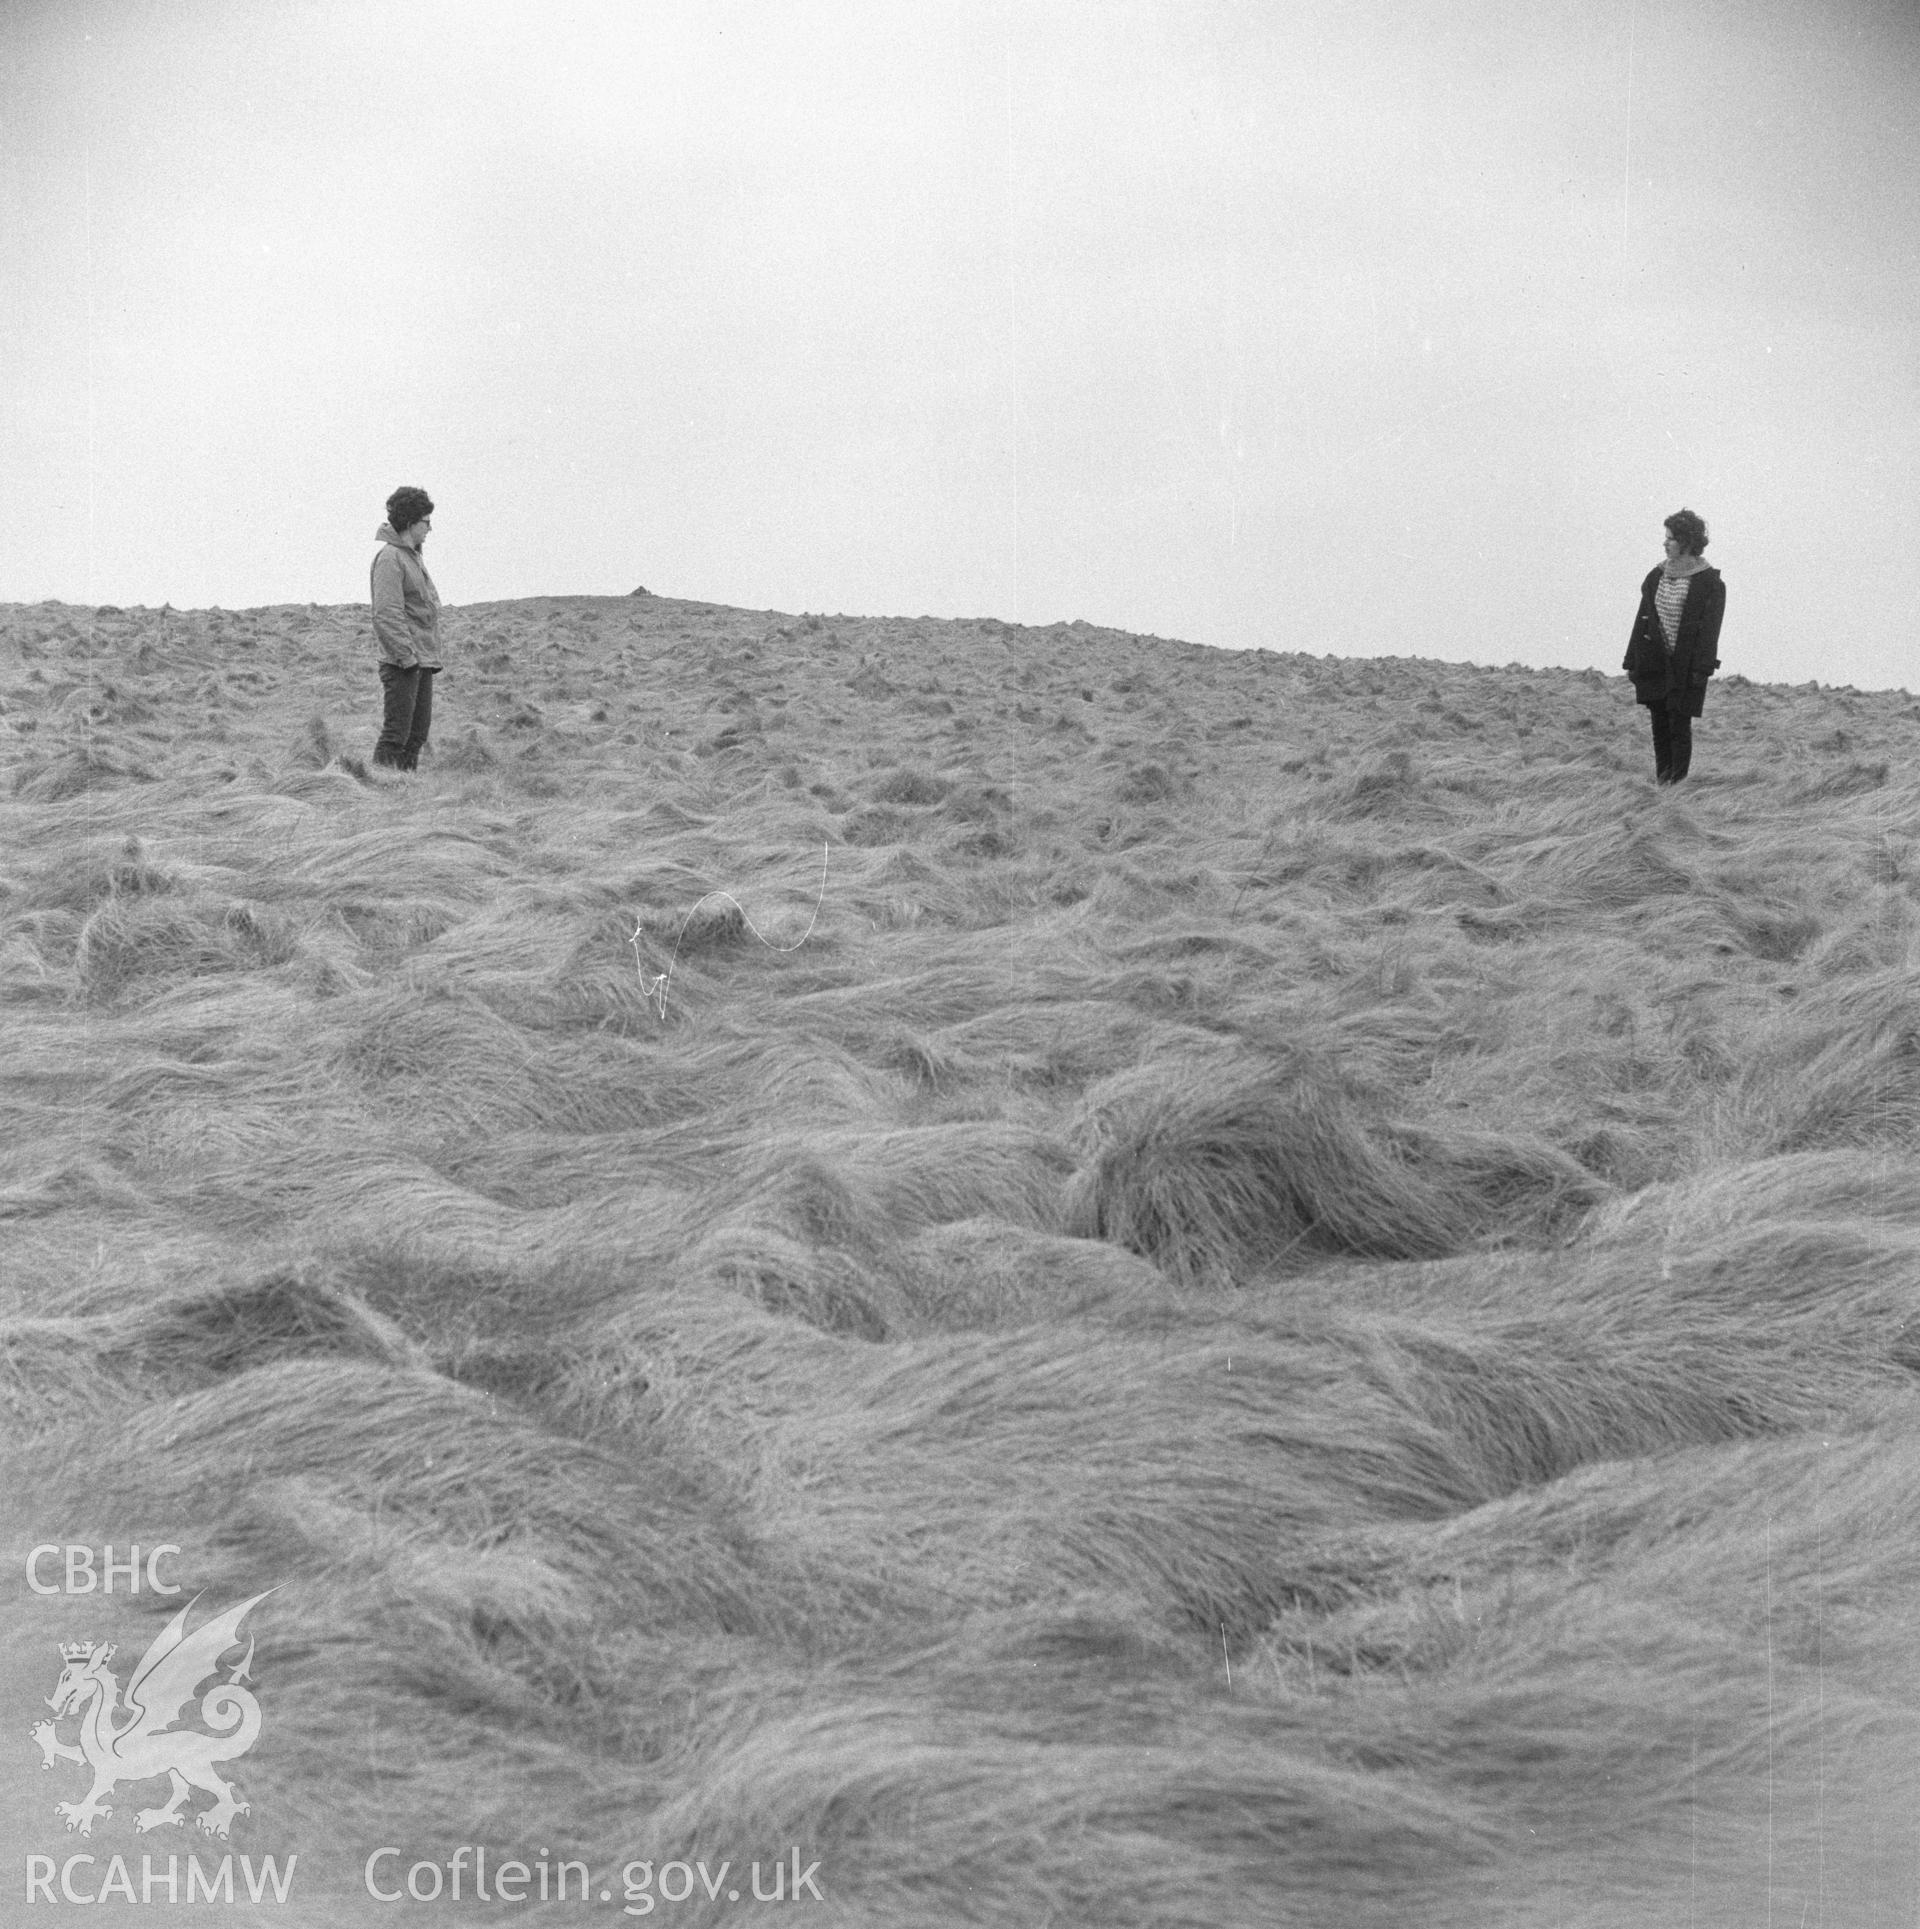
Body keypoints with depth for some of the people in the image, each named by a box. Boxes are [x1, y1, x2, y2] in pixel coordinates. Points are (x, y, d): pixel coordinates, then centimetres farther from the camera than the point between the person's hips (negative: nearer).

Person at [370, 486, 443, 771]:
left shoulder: (412, 555, 18)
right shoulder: (389, 557, -12)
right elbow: (387, 614, -18)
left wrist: (432, 656, 17)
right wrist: (406, 655, -21)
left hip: (422, 660, 10)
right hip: (402, 662, -10)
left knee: (418, 732, 11)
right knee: (396, 731, -10)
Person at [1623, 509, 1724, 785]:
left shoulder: (1710, 582, -9)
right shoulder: (1656, 576, 7)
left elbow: (1709, 628, -12)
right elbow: (1642, 619, 9)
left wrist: (1701, 669, -17)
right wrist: (1633, 662, 7)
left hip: (1685, 666, -5)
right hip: (1655, 663, 5)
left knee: (1679, 724, -2)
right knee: (1659, 722, 9)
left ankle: (1677, 780, 7)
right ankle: (1661, 776, 19)